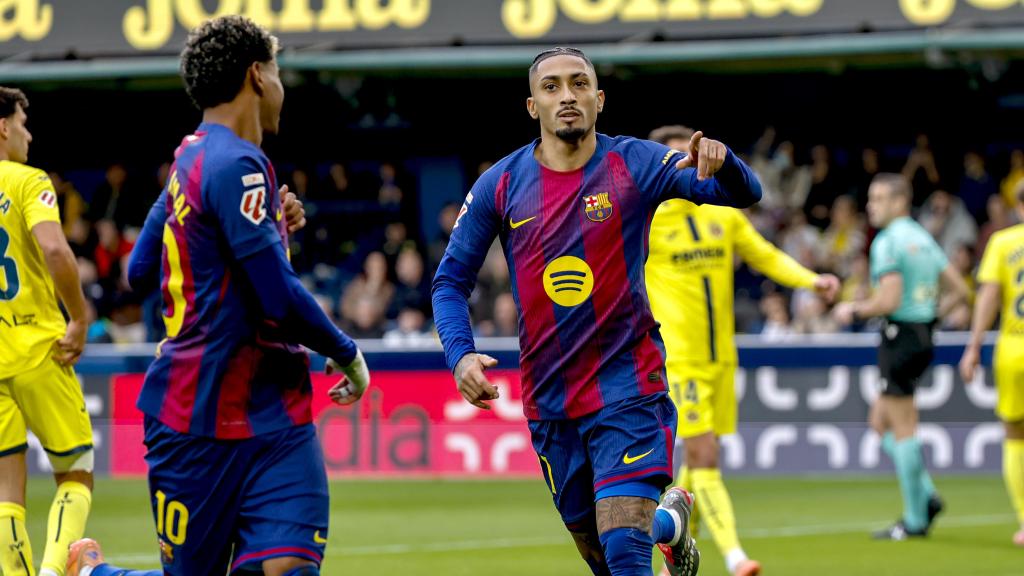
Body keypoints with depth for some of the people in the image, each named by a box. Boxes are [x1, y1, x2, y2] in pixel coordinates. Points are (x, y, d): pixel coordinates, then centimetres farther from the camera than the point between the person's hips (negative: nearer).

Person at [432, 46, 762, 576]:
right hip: (549, 401, 3)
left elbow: (744, 193, -11)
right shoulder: (500, 185, 0)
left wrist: (718, 160, -33)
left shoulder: (635, 164, -6)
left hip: (628, 387, -3)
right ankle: (670, 520, 45)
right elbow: (451, 281, 6)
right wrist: (460, 355, -11)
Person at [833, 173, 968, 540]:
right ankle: (926, 497, 9)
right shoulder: (923, 238, 13)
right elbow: (960, 289, 14)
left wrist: (854, 312, -7)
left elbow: (889, 301, -22)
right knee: (881, 422, 16)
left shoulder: (888, 242, -14)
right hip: (922, 335, 9)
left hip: (900, 337, -9)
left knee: (903, 430, -4)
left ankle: (915, 520, -1)